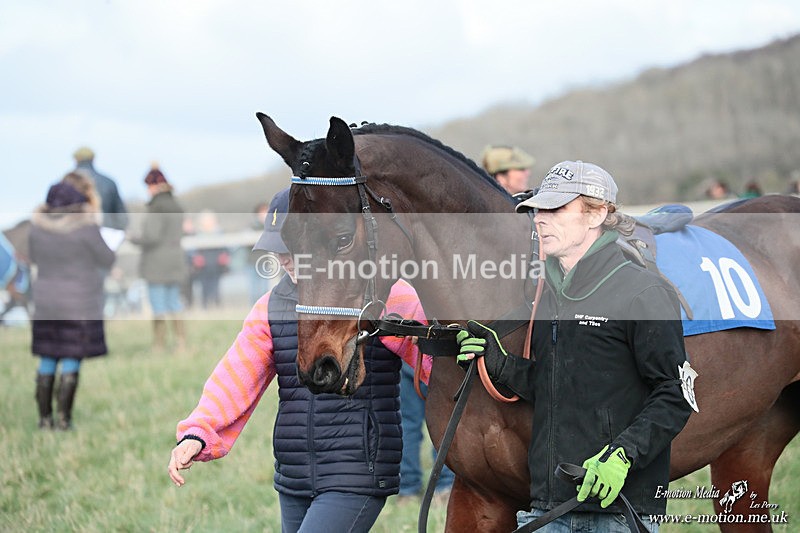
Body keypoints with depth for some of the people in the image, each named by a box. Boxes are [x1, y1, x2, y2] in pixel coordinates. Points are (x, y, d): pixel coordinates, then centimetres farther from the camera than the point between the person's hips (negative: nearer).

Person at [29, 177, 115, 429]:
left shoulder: (38, 224, -4)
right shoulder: (85, 227, -17)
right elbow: (107, 260, -6)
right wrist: (95, 223, 8)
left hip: (46, 304, 4)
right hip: (79, 306, -4)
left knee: (47, 362, 11)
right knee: (71, 363, 1)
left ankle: (45, 417, 13)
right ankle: (63, 418, 0)